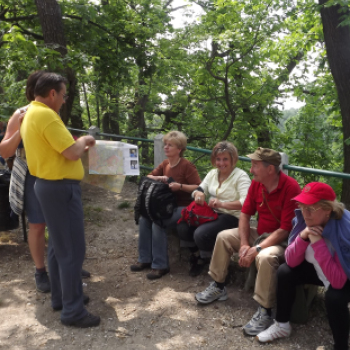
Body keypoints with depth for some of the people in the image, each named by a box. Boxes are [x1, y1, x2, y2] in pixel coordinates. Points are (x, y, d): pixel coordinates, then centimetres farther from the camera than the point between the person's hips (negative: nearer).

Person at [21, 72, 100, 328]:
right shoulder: (45, 115, -19)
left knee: (59, 246, 18)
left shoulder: (32, 113, 15)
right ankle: (73, 310, 5)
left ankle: (60, 298, 30)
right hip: (60, 188, -11)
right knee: (73, 249, -4)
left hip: (51, 185, 11)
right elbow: (72, 153, -22)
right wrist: (83, 141, -3)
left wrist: (78, 146, 13)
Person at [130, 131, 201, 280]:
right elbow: (148, 177, 13)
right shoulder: (165, 164, 7)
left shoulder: (187, 166, -15)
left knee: (158, 223, -27)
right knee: (144, 219, -12)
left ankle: (160, 265, -14)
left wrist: (180, 186, -29)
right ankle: (145, 259, 0)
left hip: (183, 207, -7)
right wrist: (159, 178, -8)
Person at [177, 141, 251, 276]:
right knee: (182, 228, -16)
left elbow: (246, 203, -21)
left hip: (231, 216, -6)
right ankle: (196, 253, 13)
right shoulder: (212, 173, 13)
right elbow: (200, 189, 11)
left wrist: (222, 204, -33)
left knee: (201, 234, -29)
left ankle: (204, 259, 5)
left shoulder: (241, 176, -9)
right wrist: (198, 194, -15)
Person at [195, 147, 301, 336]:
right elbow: (245, 213, 1)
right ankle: (218, 287, 16)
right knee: (224, 236, 2)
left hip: (281, 240, -8)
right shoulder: (256, 183, -4)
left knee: (265, 257, -37)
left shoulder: (290, 187, -26)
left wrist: (257, 248, -28)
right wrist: (244, 244, -11)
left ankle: (264, 313, -20)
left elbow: (286, 229, -27)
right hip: (260, 233, 8)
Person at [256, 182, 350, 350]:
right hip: (319, 269, 6)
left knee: (334, 297, -33)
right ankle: (282, 325, 9)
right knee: (285, 271, -13)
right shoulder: (304, 219, -17)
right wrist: (303, 236, -33)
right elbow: (291, 262, -16)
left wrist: (318, 242, -41)